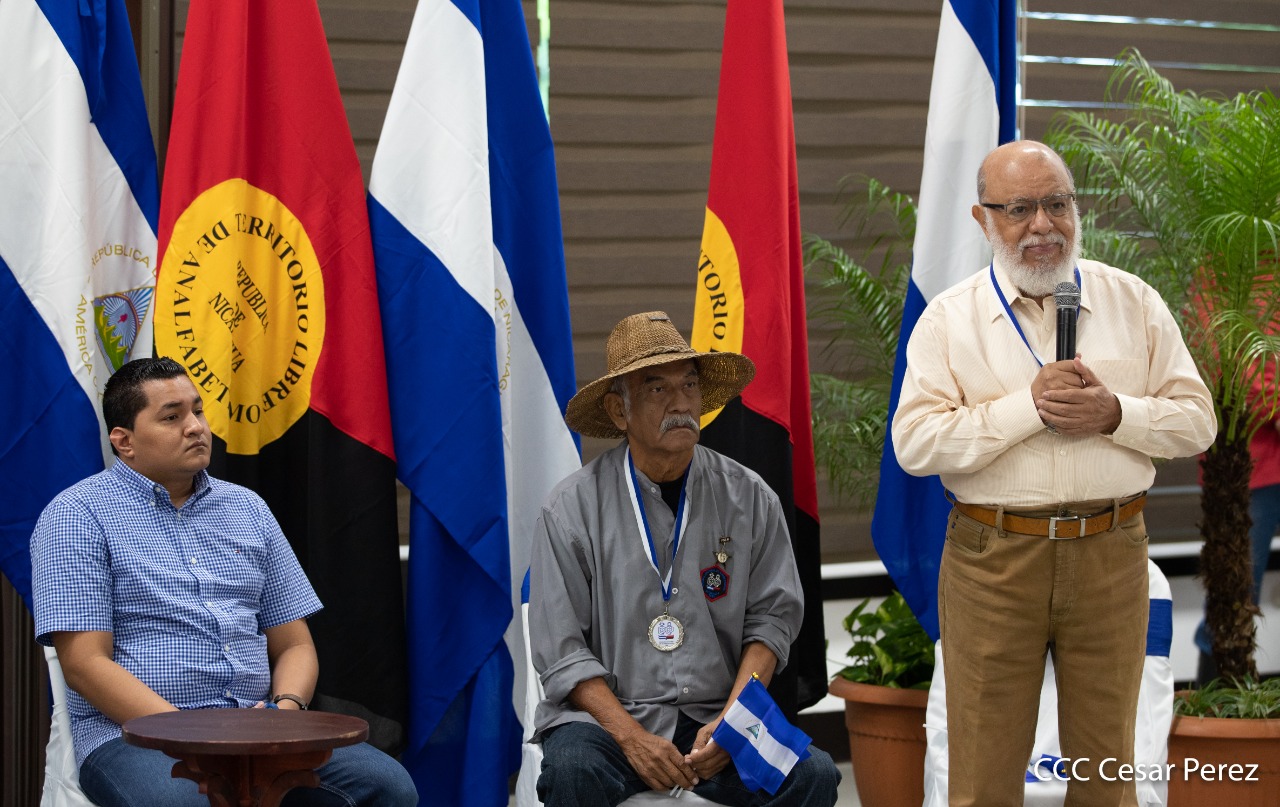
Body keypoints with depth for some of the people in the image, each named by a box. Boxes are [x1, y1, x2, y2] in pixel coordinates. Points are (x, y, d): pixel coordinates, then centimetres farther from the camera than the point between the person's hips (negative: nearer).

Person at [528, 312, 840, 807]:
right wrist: (631, 738, -17)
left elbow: (773, 616, 6)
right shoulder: (572, 509, -2)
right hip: (606, 711, -2)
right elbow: (561, 652, -5)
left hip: (716, 717, 2)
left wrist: (731, 719, -10)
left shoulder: (750, 500, 6)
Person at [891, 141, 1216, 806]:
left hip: (1110, 555, 2)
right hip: (992, 560, -1)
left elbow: (1196, 421, 5)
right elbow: (915, 444, -10)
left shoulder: (1133, 303, 7)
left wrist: (1114, 414, -13)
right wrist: (1028, 406, -17)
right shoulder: (949, 319, 1)